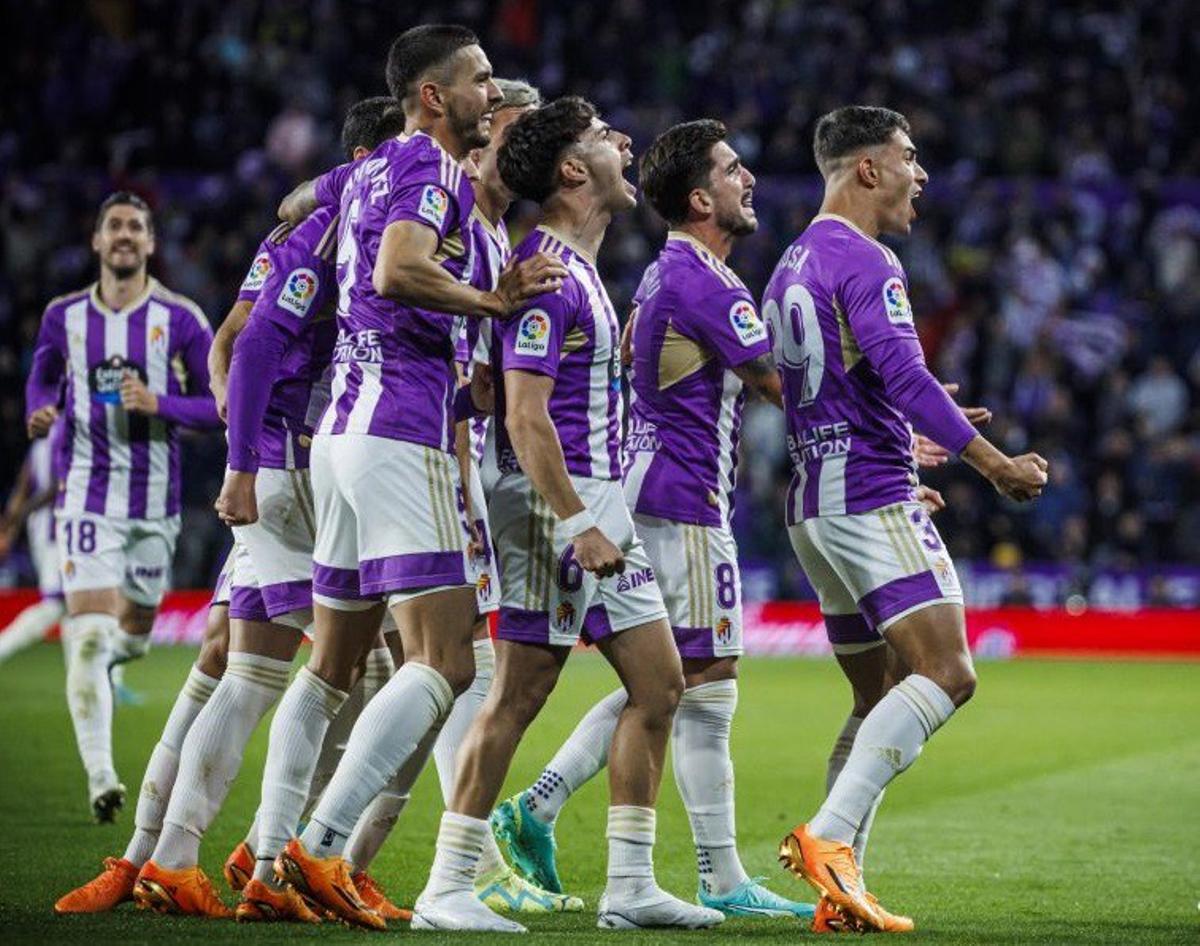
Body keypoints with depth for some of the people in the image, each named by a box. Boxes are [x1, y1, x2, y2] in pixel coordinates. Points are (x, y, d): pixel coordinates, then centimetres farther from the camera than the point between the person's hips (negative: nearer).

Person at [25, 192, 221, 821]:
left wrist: (160, 403, -17)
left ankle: (92, 655, 54)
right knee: (90, 635, -16)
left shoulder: (180, 319, -1)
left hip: (155, 500, 1)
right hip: (87, 497, -1)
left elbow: (219, 405, 0)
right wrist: (38, 413, -2)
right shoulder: (64, 316, 4)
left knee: (133, 635, 16)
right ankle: (99, 778, -18)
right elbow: (43, 376, 21)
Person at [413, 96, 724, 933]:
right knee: (520, 694, -7)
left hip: (599, 503, 10)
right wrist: (577, 523, -23)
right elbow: (524, 415, -20)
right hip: (555, 501, -10)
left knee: (659, 682, 7)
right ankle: (447, 889, -2)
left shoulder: (581, 270, 17)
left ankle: (631, 886, 10)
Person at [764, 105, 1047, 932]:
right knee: (947, 674, -16)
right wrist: (994, 465, -20)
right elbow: (904, 375, -22)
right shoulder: (865, 262, -10)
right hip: (873, 498, -10)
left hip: (814, 504, 10)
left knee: (883, 694, 12)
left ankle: (839, 885, 6)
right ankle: (828, 836, -27)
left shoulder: (793, 265, 19)